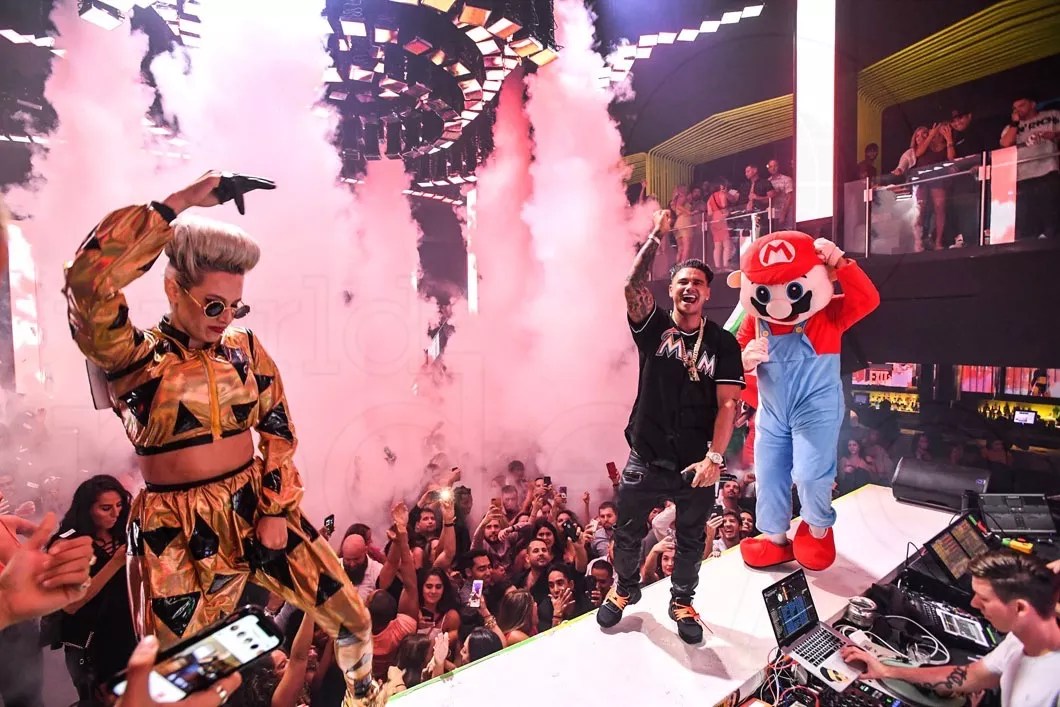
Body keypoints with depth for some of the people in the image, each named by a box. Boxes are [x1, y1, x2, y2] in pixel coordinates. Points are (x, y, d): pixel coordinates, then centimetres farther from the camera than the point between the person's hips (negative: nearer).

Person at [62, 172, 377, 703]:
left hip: (258, 509, 4)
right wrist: (179, 202, -26)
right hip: (178, 531, -3)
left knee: (352, 619, 9)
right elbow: (88, 281, -29)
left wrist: (276, 513, -3)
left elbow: (278, 432, 4)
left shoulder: (246, 349, 1)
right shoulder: (133, 358, -10)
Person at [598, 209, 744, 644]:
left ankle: (682, 601, 44)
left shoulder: (723, 344, -2)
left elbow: (728, 403, -7)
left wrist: (714, 456, -16)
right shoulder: (653, 327, -2)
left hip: (696, 464, 1)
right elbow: (633, 286, -19)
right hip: (645, 460, 0)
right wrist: (656, 236, -18)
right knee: (627, 534, 15)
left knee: (691, 540, 19)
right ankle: (626, 589, 43)